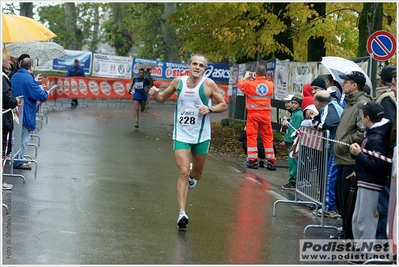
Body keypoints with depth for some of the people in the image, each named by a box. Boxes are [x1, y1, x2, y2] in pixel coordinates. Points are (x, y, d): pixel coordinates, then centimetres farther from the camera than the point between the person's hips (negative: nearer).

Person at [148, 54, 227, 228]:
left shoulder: (208, 84, -7)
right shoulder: (178, 81, -1)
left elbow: (223, 105, 1)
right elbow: (162, 98, 13)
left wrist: (209, 109, -18)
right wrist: (155, 94, -9)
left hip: (201, 136, 0)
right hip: (181, 134, 0)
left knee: (197, 174, 14)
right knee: (183, 172, -13)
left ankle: (192, 176, 53)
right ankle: (182, 213, -13)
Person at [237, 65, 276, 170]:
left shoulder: (250, 84, -10)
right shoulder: (270, 84, -1)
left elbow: (240, 84, 11)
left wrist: (246, 77, 25)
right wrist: (257, 79, 23)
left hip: (253, 114, -2)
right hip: (266, 114, 3)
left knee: (252, 136, 3)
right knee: (267, 137, 7)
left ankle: (253, 160, -1)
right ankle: (271, 161, 6)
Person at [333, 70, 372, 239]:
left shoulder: (363, 104, -15)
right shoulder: (350, 103, 17)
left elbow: (363, 132, -24)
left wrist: (346, 144, -16)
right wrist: (339, 145, 16)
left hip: (352, 159, -11)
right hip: (343, 158, 11)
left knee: (348, 198, -6)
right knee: (339, 193, 17)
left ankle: (350, 235, 2)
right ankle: (346, 230, 29)